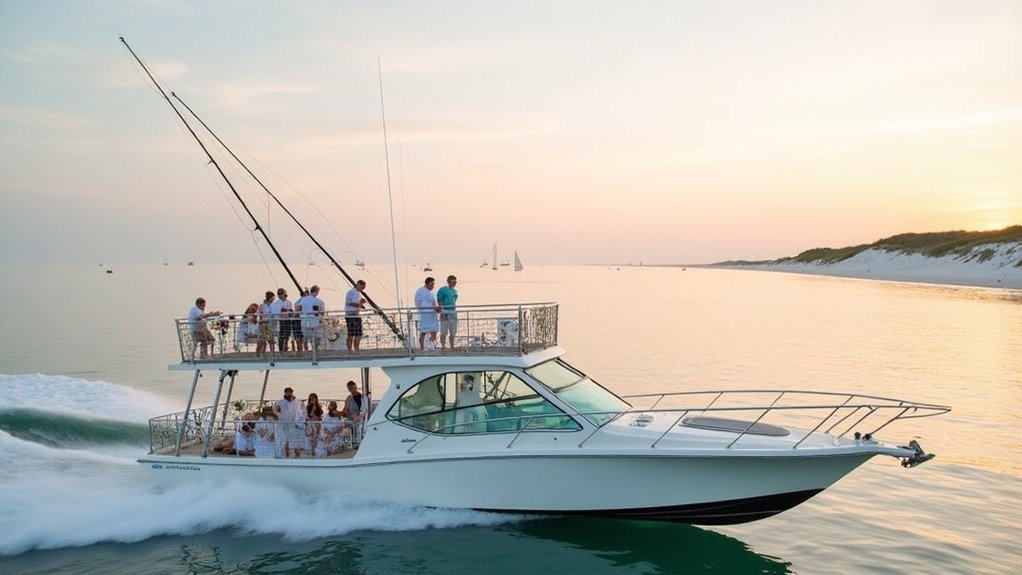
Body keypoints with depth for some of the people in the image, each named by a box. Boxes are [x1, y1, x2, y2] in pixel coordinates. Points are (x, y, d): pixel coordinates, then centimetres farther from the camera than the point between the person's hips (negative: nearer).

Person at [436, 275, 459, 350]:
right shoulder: (442, 290, -6)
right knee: (444, 332, -6)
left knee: (453, 332, 8)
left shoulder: (455, 291, 16)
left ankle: (452, 347, 14)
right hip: (445, 312, -7)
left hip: (453, 312, 7)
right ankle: (443, 347, -2)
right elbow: (439, 302, -9)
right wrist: (442, 313, -16)